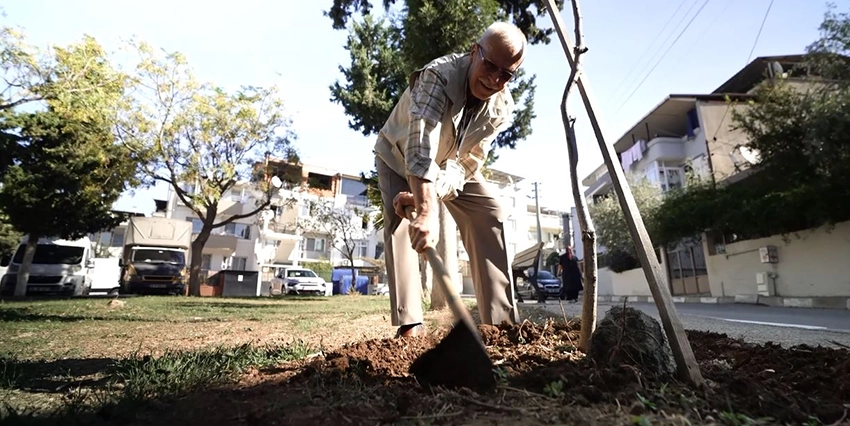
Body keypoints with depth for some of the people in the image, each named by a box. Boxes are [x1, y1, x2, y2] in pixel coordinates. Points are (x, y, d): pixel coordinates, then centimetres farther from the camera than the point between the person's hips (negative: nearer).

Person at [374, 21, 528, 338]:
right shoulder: (438, 76, -36)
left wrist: (428, 194, -36)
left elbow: (467, 162, -21)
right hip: (399, 155, -3)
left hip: (452, 163, 4)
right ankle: (409, 324, -22)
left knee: (490, 214, -12)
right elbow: (420, 148, -49)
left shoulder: (502, 108, -19)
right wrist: (427, 211, -61)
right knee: (399, 221, -27)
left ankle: (502, 321, -9)